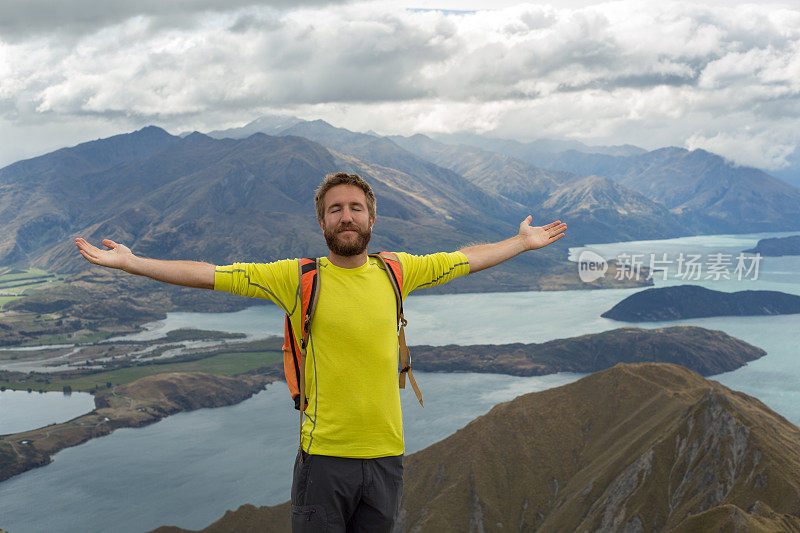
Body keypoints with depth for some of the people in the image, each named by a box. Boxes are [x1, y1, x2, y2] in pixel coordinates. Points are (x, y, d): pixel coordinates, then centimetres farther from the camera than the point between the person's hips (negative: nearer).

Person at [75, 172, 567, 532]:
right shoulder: (297, 277, -5)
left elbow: (463, 260, 19)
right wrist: (130, 262, -9)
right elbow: (208, 274, -5)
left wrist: (523, 243, 28)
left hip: (386, 454, 3)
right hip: (324, 455, -3)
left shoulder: (395, 271, 4)